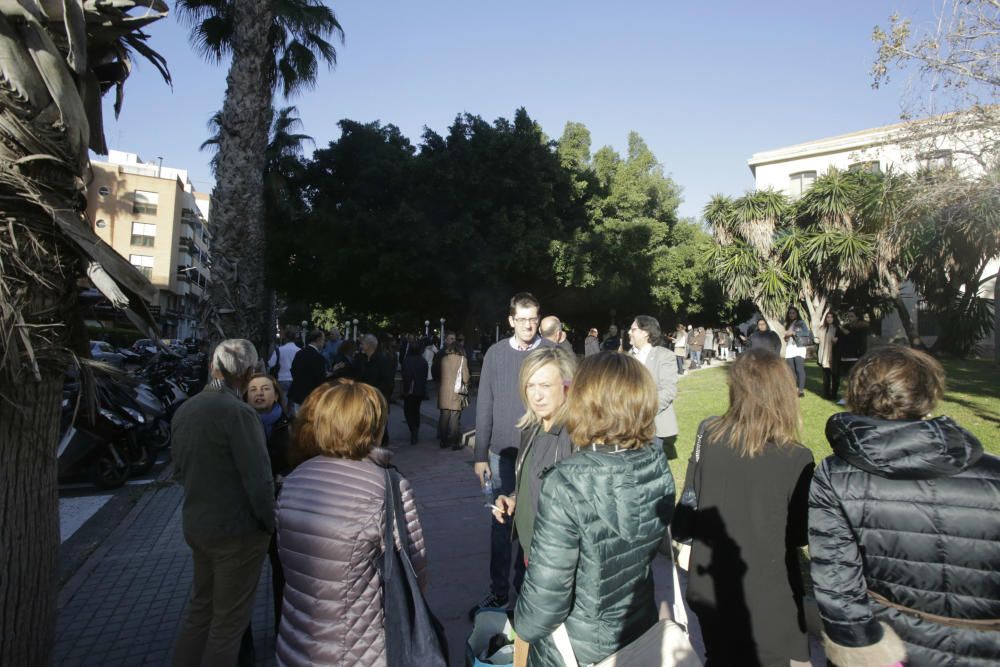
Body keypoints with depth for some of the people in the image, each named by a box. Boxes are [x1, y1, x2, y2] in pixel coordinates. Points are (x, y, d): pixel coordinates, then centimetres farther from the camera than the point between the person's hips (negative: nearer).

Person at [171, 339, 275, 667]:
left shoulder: (185, 410, 2)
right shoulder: (238, 412, -23)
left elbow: (180, 470, 12)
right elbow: (259, 481, -21)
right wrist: (271, 524, -7)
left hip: (196, 525, 7)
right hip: (237, 530, -7)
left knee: (200, 608, 24)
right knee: (230, 619, 10)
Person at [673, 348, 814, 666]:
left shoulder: (708, 435, -13)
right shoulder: (796, 458, -21)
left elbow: (688, 505, -3)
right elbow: (800, 535, -8)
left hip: (709, 585, 3)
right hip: (768, 594, -2)